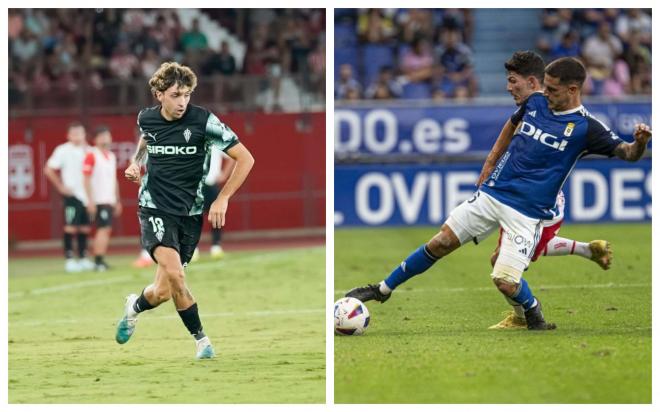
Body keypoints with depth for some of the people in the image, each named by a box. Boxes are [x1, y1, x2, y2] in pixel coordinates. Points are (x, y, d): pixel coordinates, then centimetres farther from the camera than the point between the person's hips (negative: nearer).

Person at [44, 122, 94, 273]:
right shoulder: (63, 151, -5)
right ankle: (69, 260, -4)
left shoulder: (87, 150, 10)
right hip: (72, 194, -5)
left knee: (84, 227, 9)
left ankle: (83, 258, 17)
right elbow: (49, 170, -6)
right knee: (71, 227, -7)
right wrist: (61, 187, -7)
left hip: (87, 194, 6)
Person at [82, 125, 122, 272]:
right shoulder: (92, 155, -7)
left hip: (110, 200, 8)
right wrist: (90, 201, -16)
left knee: (106, 230, 8)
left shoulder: (112, 156, 17)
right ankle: (98, 261, -12)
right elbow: (86, 180, -11)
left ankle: (100, 261, 12)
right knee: (103, 229, -12)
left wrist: (117, 201, 21)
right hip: (99, 201, -8)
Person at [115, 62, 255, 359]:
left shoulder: (203, 121, -12)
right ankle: (201, 339, -2)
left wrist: (222, 199, -10)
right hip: (155, 208, 0)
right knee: (174, 273, -23)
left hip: (189, 213, 0)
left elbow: (245, 159, -7)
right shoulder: (146, 118, -2)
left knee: (163, 292, 2)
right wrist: (136, 162, 6)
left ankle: (134, 307, 36)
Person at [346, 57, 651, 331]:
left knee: (505, 282, -14)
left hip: (529, 212, -5)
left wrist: (639, 143, -38)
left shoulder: (585, 128, -12)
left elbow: (628, 154, -16)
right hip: (493, 193, 5)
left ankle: (533, 312, 20)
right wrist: (492, 162, 26)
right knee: (442, 242, 2)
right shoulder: (535, 102, 3)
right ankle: (383, 290, 16)